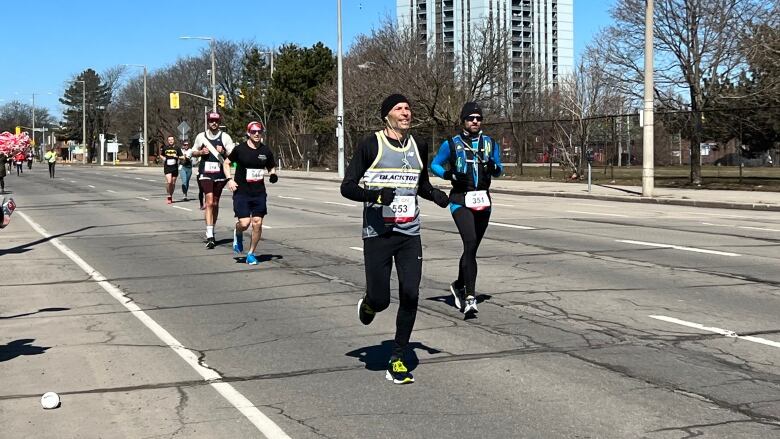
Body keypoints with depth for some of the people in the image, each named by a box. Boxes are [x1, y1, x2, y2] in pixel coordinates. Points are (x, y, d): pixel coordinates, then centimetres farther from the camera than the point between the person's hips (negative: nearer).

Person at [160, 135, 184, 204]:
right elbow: (161, 155, 23)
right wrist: (163, 158, 2)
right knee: (169, 182, -18)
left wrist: (177, 157, -15)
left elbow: (182, 157, 3)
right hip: (167, 167, -1)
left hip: (175, 168, 1)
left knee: (173, 183, 8)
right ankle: (169, 196, -1)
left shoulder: (177, 148, 2)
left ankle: (171, 196, 25)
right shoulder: (165, 148, 4)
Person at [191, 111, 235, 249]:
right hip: (205, 174, -1)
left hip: (220, 174, 1)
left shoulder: (225, 137, 2)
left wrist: (223, 152, -16)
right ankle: (210, 236, -19)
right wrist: (201, 152, -5)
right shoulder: (201, 136, 5)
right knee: (209, 203, -14)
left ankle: (211, 232, 28)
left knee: (215, 203, 12)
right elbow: (193, 152, 16)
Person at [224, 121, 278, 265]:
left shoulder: (266, 151, 4)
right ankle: (237, 234, 26)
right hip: (241, 192, -3)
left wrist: (273, 175, -5)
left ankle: (251, 254, 14)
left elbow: (272, 167, 18)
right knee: (244, 223, -12)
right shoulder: (240, 149, -4)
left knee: (257, 223, -2)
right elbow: (226, 163, 8)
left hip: (259, 193, 3)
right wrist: (229, 179, -6)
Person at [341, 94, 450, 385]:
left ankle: (397, 360, 5)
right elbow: (347, 187, -5)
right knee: (380, 300, -4)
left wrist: (435, 194, 6)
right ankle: (368, 304, 35)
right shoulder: (371, 145, -4)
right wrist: (374, 195, -23)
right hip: (377, 233, -4)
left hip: (409, 233, 4)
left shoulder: (418, 147, 11)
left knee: (410, 295, -7)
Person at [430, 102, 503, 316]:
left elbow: (499, 170, 17)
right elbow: (434, 165, 8)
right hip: (460, 200, -4)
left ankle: (459, 285, 36)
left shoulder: (490, 143, 11)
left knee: (472, 248, 12)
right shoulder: (452, 144, 1)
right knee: (470, 244, -21)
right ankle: (470, 297, -23)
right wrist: (449, 175, -11)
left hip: (483, 201, 5)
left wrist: (493, 167, -8)